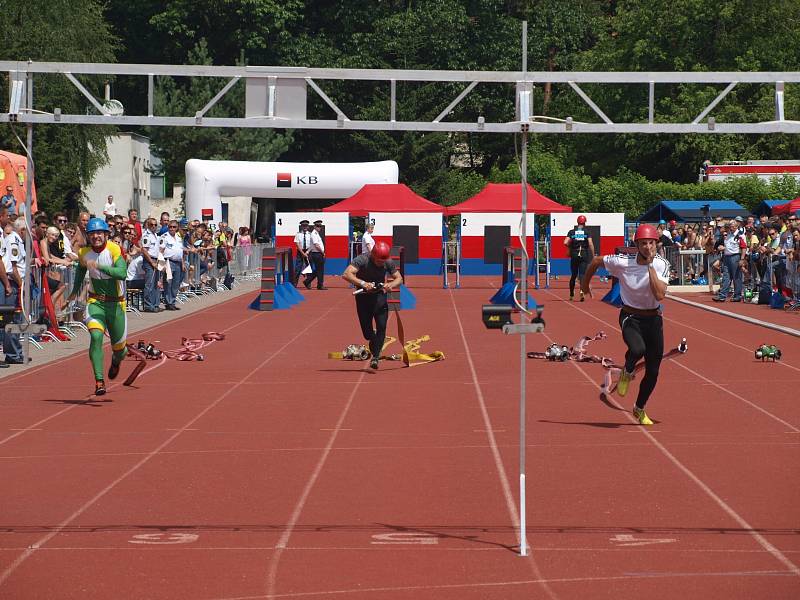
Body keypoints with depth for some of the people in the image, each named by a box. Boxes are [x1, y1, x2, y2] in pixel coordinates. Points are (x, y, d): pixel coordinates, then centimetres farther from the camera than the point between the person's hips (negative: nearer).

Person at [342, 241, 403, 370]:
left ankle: (375, 356, -6)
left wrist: (390, 285, -25)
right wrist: (363, 283, -49)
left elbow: (399, 278, -2)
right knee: (367, 331, 4)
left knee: (381, 326, -13)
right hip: (363, 295, -2)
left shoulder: (388, 262, -12)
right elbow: (346, 274, -35)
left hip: (380, 294, 2)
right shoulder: (362, 260, -24)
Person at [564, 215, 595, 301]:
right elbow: (590, 244, -8)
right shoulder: (587, 232, 0)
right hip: (584, 254, -2)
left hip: (574, 255, 2)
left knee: (574, 275, 13)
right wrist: (593, 256, -3)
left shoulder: (572, 232, 3)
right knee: (582, 274, -4)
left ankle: (571, 295, 21)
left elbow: (565, 243, -6)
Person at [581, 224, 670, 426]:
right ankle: (627, 373, 3)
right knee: (638, 349, -34)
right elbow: (596, 261, 3)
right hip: (630, 316, -2)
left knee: (653, 372, 7)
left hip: (653, 319, 2)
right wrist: (585, 283, 17)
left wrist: (650, 266, -27)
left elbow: (659, 295, -27)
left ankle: (639, 409, 34)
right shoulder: (622, 262, -16)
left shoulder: (661, 265, -13)